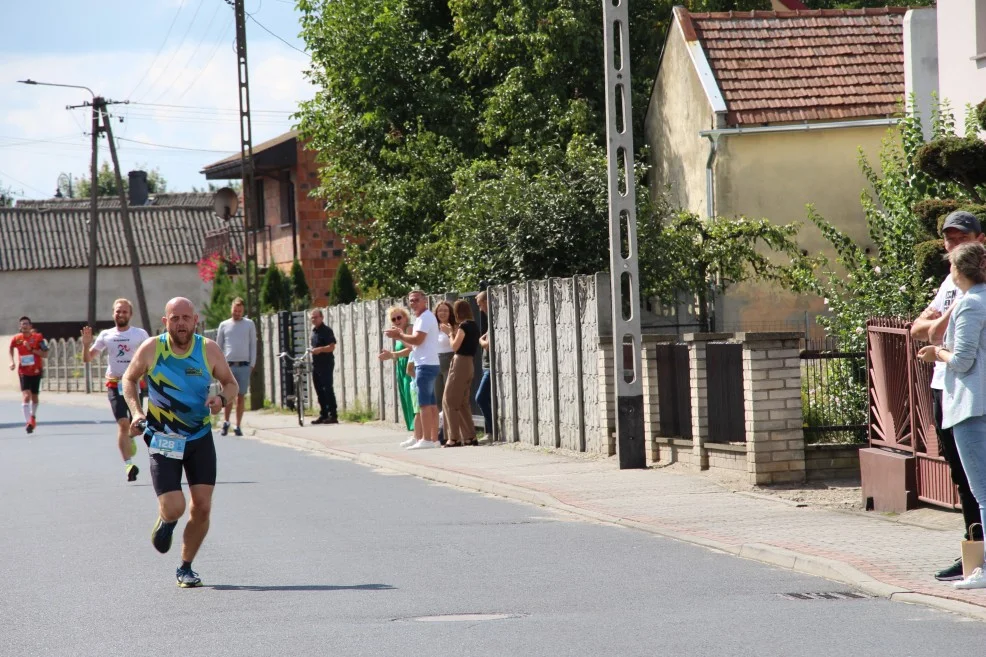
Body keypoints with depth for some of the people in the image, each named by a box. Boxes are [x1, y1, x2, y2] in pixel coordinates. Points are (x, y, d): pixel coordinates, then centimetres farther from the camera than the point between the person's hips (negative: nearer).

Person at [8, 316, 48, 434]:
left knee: (34, 396, 16)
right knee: (26, 396, -18)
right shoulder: (16, 339, -4)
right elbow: (11, 349, 19)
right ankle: (27, 422, -24)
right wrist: (12, 362, 8)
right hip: (23, 372, -1)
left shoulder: (38, 337, -8)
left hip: (36, 370, 1)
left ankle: (33, 416, 42)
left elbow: (44, 353, -10)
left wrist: (32, 349, -22)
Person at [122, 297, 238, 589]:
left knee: (202, 507, -2)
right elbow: (129, 379, 6)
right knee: (174, 509, -12)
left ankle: (186, 568, 19)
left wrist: (222, 398, -19)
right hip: (163, 441, -2)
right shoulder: (151, 349, -11)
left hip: (200, 437, 2)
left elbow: (231, 383, 4)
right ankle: (165, 522, 27)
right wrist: (136, 411, -9)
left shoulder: (209, 350, -9)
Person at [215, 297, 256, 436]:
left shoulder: (249, 324, 8)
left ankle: (238, 426, 5)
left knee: (241, 397, 1)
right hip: (228, 365, 0)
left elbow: (253, 345, 8)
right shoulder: (224, 325, 9)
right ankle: (226, 423, 5)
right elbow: (218, 346, 12)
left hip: (244, 366, 0)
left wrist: (252, 364, 0)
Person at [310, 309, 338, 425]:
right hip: (316, 364, 9)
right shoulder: (314, 331, 16)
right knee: (319, 390, 10)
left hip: (326, 364, -9)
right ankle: (323, 415, 16)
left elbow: (332, 347, -18)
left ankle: (333, 416, -11)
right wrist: (312, 350, 15)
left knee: (328, 390, -11)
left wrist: (320, 349, -30)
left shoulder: (326, 330, -9)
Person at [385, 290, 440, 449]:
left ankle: (426, 439, -14)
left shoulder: (425, 318, -11)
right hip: (428, 364, 11)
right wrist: (400, 336, 7)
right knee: (431, 403, 9)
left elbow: (417, 340, -21)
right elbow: (415, 344, 18)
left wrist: (398, 335, -9)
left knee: (424, 403, -12)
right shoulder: (423, 318, 20)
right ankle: (434, 439, 10)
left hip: (425, 365, -11)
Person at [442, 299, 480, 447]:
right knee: (463, 403, 14)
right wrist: (455, 333, 12)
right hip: (470, 364, 9)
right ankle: (470, 436, 12)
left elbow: (455, 346, -14)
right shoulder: (474, 326, 13)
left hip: (460, 363, -9)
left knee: (450, 401, -4)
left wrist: (451, 335, 2)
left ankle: (454, 438, -8)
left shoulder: (464, 326, -13)